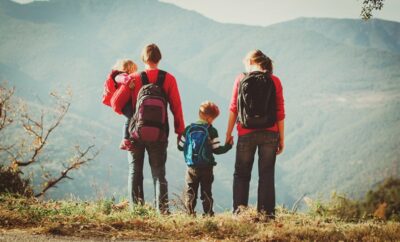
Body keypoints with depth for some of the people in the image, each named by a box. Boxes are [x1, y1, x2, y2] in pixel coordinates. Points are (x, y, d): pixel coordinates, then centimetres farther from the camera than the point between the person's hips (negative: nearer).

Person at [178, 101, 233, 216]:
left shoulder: (188, 129, 1)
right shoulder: (211, 131, -7)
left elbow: (180, 146, 5)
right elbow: (216, 149, -8)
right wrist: (228, 146, 6)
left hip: (191, 168, 1)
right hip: (206, 168, -1)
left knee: (190, 192, 5)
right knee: (206, 192, 6)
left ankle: (190, 213, 0)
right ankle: (208, 213, 6)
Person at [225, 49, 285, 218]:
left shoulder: (240, 80, 0)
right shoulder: (274, 81, 0)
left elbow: (233, 108, 0)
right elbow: (280, 112, 0)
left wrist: (229, 133, 8)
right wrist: (281, 138, 5)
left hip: (246, 134, 0)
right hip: (270, 134, 0)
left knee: (241, 173, 12)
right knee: (267, 174, 7)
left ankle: (239, 209, 3)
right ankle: (266, 212, 4)